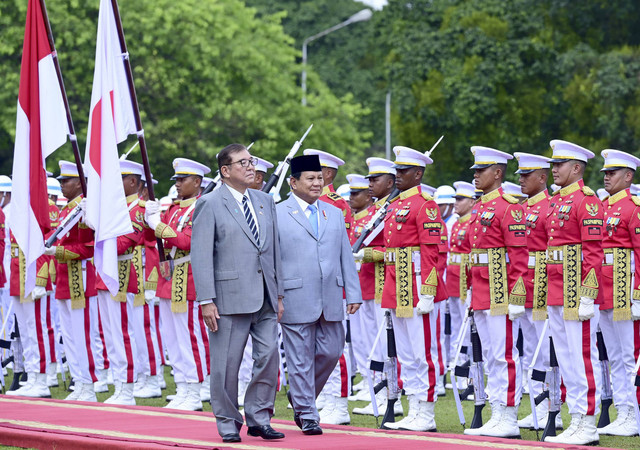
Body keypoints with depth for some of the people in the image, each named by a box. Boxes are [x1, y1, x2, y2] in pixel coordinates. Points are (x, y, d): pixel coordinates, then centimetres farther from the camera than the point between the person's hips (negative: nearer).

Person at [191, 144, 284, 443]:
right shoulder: (210, 205, -4)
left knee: (269, 356, 1)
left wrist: (279, 294, 13)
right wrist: (206, 301, -14)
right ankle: (228, 424, 12)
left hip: (265, 298, 5)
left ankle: (259, 418, 12)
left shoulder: (265, 201, 14)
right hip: (230, 297, -5)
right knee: (227, 364, 1)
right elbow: (201, 255, -8)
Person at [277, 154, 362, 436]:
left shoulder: (334, 214, 14)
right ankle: (307, 414, 9)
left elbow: (346, 257, 14)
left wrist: (353, 294, 7)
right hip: (296, 301, -5)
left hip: (331, 301, 5)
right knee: (301, 359, 0)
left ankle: (301, 395, 28)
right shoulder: (277, 215, 0)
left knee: (331, 353, 5)